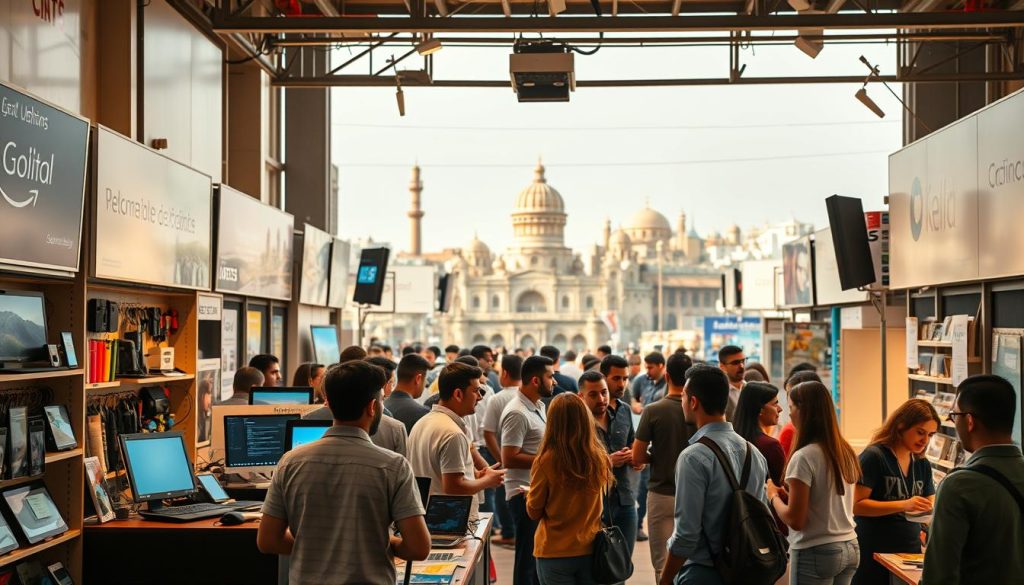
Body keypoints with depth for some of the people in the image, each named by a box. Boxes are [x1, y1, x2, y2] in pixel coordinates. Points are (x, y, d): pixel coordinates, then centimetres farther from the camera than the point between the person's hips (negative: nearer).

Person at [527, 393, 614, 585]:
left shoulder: (546, 461, -18)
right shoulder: (599, 459, -9)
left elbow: (534, 512, -5)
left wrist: (530, 495, 13)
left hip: (555, 553, -3)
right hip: (591, 549, 3)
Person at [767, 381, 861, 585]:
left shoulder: (804, 457, -17)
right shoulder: (846, 451, 5)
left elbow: (795, 520, -17)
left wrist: (774, 496, 0)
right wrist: (789, 496, 14)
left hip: (816, 553, -7)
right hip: (850, 548, 7)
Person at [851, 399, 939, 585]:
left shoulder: (923, 464, 9)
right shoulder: (874, 456, -11)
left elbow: (930, 503, 15)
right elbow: (857, 505, -17)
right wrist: (903, 505, -26)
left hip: (911, 549, 6)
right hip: (874, 553, -6)